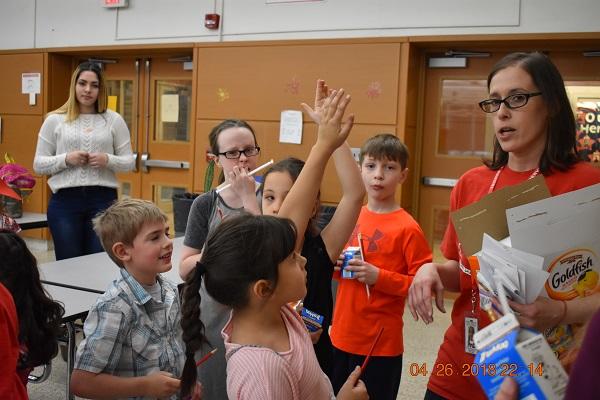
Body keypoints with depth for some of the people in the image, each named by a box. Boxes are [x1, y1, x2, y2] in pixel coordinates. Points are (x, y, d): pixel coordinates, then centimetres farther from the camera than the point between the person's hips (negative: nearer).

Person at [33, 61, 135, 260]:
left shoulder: (114, 120, 7)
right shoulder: (55, 120, 6)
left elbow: (128, 162, 8)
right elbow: (38, 164, 6)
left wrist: (108, 160, -12)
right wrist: (66, 159, -11)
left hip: (103, 199, 0)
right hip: (64, 200, 0)